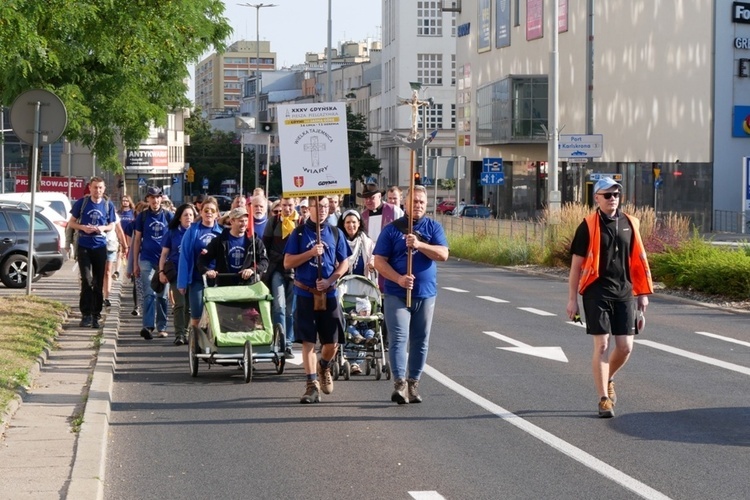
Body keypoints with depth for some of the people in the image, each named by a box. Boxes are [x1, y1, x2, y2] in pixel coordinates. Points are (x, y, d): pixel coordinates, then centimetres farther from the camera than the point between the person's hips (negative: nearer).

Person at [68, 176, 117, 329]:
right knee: (87, 280, -10)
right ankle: (86, 314, -6)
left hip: (100, 247, 2)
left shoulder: (108, 205, 4)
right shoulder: (82, 203, -1)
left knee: (98, 283, 5)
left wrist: (103, 228, -10)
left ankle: (96, 316, 12)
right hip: (84, 247, -2)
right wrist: (83, 227, -14)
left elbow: (112, 225, 12)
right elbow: (71, 222, 5)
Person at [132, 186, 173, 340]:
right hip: (147, 260, -1)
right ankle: (148, 326, -19)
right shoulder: (142, 216, 4)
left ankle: (162, 327, 14)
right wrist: (135, 263, 4)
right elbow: (137, 240, 7)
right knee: (149, 294, -12)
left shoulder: (168, 216, 5)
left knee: (162, 295, 7)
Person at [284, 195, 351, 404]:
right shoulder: (299, 233, 1)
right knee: (308, 341, -3)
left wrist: (329, 280, -8)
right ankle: (312, 385, 1)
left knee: (332, 342, 4)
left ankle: (324, 368, 35)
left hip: (328, 293, 2)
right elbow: (287, 262, -3)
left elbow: (344, 263, 8)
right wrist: (311, 252, -15)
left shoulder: (335, 233, 6)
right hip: (305, 293, -2)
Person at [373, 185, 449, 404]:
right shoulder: (392, 229, 1)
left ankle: (413, 384, 17)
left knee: (420, 341, 8)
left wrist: (419, 245, -21)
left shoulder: (433, 227, 7)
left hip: (426, 294, 3)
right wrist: (399, 278, -18)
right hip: (397, 294, -3)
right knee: (399, 338, -12)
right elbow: (379, 262, -3)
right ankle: (400, 384, -15)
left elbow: (443, 255, -7)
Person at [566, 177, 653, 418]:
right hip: (597, 292, -4)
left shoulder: (629, 224, 7)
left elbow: (638, 260, 14)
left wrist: (642, 293, 11)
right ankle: (604, 399, 2)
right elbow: (576, 265, -2)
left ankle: (607, 379, 32)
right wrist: (572, 299, -4)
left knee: (625, 346, 3)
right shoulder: (588, 226, -4)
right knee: (602, 345, -6)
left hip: (624, 292, 4)